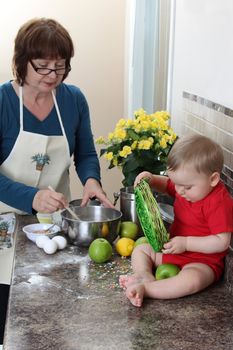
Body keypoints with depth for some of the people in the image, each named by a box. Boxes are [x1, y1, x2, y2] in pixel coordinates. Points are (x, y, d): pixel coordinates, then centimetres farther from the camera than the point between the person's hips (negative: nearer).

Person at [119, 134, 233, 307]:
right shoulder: (185, 187, 0)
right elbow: (165, 185, 21)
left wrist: (186, 243, -29)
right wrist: (151, 179, -2)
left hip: (202, 261, -9)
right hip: (173, 250, 9)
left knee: (192, 279, -40)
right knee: (140, 250, 7)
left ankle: (144, 289, -36)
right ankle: (146, 276, -21)